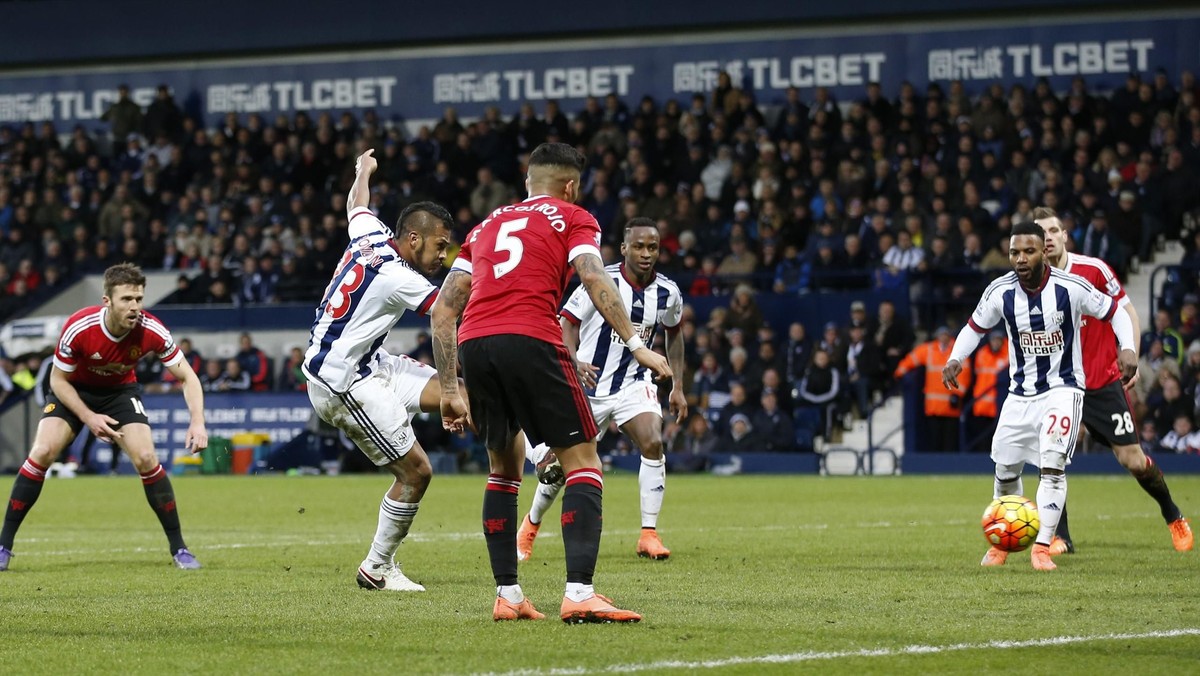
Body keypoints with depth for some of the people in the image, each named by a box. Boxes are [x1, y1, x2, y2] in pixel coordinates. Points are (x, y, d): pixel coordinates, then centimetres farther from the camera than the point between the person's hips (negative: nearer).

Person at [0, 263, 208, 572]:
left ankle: (178, 548, -2)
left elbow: (187, 377, -19)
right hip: (74, 391, -1)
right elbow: (59, 379, -17)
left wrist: (197, 422, -33)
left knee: (146, 459, -17)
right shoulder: (78, 328, -32)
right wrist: (89, 418, -25)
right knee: (42, 453, -19)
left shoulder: (151, 331, -28)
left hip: (120, 391, 1)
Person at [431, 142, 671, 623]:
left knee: (504, 467, 22)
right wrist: (636, 345, -9)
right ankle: (579, 594, -15)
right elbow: (595, 281, -5)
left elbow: (442, 310, 22)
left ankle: (507, 596, 18)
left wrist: (449, 391, 22)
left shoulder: (486, 226, 29)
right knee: (583, 464, 0)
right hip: (530, 341, -5)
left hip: (472, 345, 5)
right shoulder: (573, 219, 16)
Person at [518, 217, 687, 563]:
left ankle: (649, 534, -14)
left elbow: (673, 333, 17)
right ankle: (531, 523, 32)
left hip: (633, 384, 2)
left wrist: (678, 387, 14)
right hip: (589, 385, -2)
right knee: (563, 463, 2)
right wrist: (573, 361, -29)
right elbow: (567, 322, -11)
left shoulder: (668, 294, -2)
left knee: (653, 444, -24)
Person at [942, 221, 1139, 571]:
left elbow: (1115, 312, -3)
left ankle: (1042, 546, -15)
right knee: (1005, 470, 10)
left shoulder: (1071, 287, -17)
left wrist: (1127, 348, -19)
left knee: (1052, 464, -22)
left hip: (1063, 388, -4)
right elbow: (975, 327, 9)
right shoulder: (999, 292, -9)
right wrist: (955, 359, -9)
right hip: (1021, 392, 4)